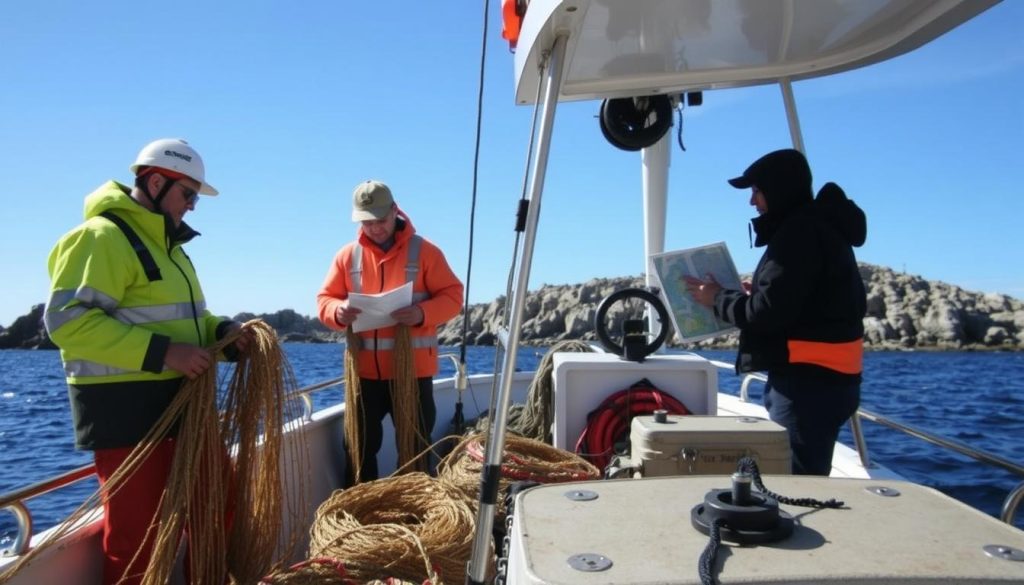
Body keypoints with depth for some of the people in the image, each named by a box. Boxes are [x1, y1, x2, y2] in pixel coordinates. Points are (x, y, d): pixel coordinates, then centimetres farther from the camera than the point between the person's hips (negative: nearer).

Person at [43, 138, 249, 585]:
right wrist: (161, 352, -27)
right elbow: (67, 319, -23)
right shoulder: (102, 235, -13)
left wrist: (223, 332, 5)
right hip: (124, 408, -9)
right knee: (135, 531, 1)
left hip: (178, 401, 9)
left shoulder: (163, 240, 17)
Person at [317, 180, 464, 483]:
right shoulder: (347, 255, 7)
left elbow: (453, 296, -3)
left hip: (412, 367, -2)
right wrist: (338, 312, -16)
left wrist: (423, 314, -23)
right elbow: (324, 300, 8)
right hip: (364, 369, 3)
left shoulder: (423, 250, -1)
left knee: (415, 448, 7)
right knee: (360, 446, 11)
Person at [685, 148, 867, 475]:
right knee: (808, 479, 15)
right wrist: (754, 295, 12)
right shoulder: (820, 227, 18)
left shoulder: (800, 231, -14)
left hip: (809, 382, -10)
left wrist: (718, 299, -3)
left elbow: (768, 313, -19)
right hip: (826, 377, 10)